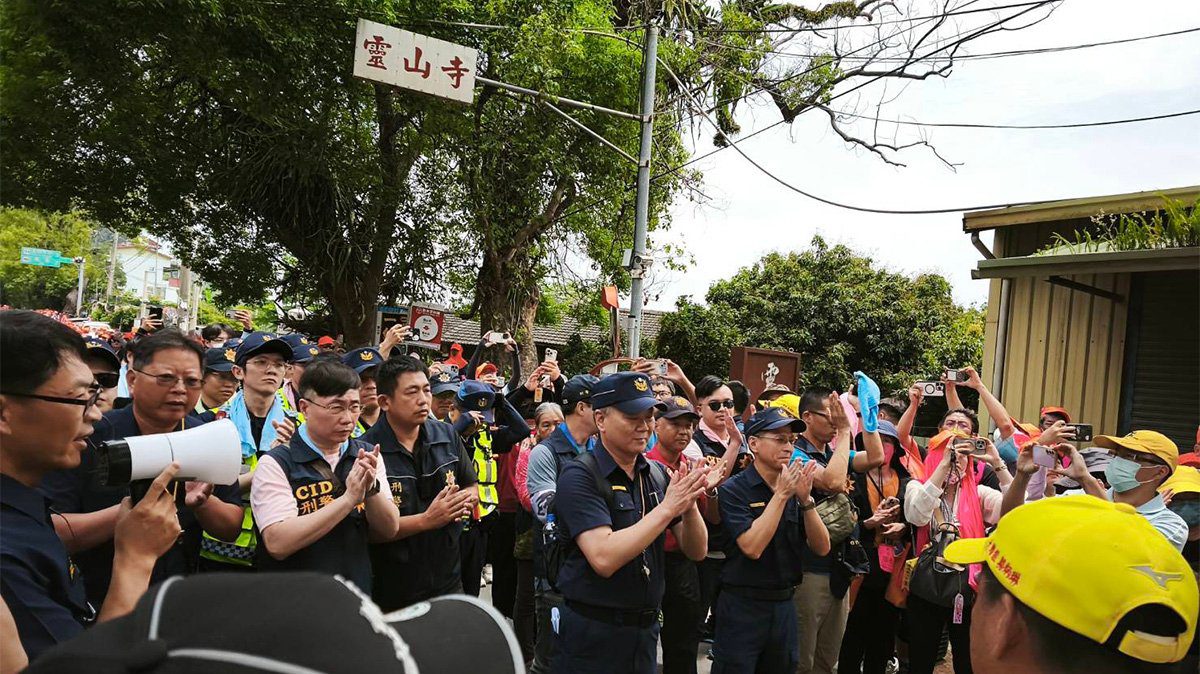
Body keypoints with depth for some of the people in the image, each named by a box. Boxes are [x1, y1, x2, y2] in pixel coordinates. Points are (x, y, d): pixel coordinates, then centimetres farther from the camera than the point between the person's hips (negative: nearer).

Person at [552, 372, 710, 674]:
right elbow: (604, 558, -26)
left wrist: (689, 505, -17)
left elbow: (696, 551, 2)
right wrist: (667, 507, -24)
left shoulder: (657, 475, 2)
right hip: (593, 634, -5)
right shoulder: (580, 476, -15)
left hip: (646, 627, 6)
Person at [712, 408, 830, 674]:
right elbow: (752, 547, -23)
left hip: (784, 604, 6)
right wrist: (781, 495, -21)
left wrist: (806, 499, -14)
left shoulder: (793, 489, 4)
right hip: (742, 606, -5)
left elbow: (822, 548, -1)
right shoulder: (734, 490, -12)